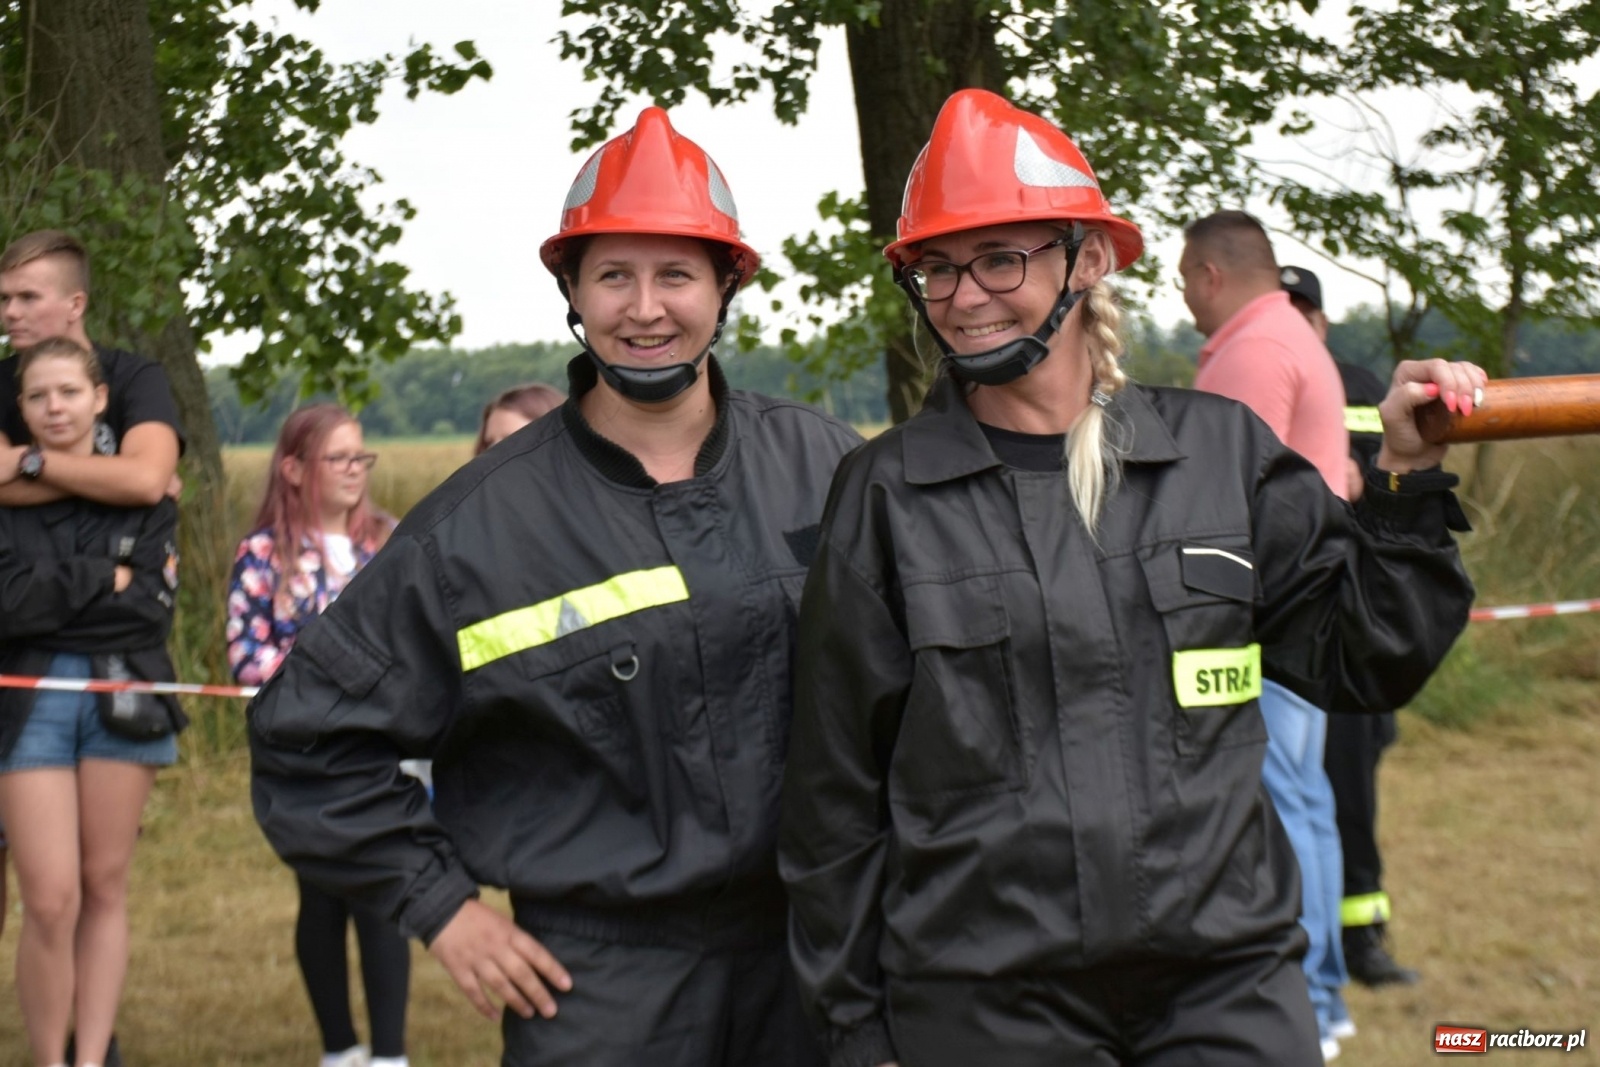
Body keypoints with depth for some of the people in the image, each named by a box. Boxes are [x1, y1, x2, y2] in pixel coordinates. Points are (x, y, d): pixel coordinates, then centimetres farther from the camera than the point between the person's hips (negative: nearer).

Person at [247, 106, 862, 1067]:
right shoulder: (482, 522, -7)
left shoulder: (824, 467, -1)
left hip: (814, 954, 2)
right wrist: (438, 902, -2)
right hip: (600, 982, -2)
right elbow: (307, 737, 0)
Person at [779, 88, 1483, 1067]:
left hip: (1229, 988, 2)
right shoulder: (887, 492, -1)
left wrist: (1409, 481, -1)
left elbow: (1360, 664, 11)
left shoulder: (1222, 448, 4)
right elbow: (836, 789, 2)